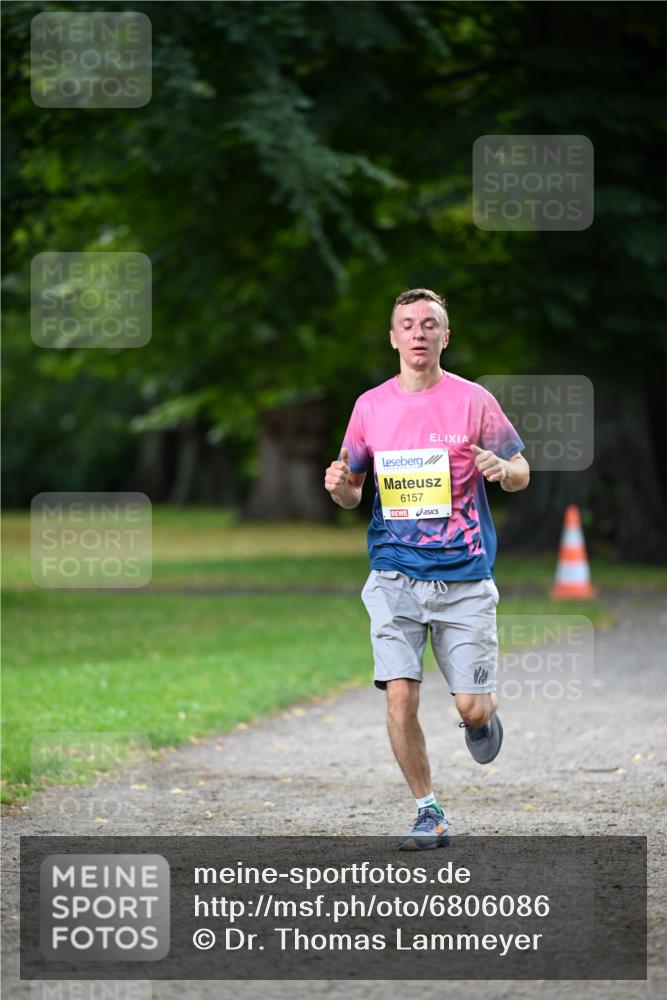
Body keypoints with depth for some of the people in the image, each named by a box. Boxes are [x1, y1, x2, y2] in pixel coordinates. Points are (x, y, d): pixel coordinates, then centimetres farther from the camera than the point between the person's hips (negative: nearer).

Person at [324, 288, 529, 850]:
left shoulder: (473, 401, -1)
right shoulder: (370, 406, 6)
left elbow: (521, 474, 5)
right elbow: (353, 491, 16)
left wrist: (502, 470, -18)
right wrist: (340, 486, -8)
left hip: (464, 577, -1)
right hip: (395, 578, 1)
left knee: (472, 708, -3)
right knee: (400, 697, -11)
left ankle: (483, 716, 35)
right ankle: (429, 814, 5)